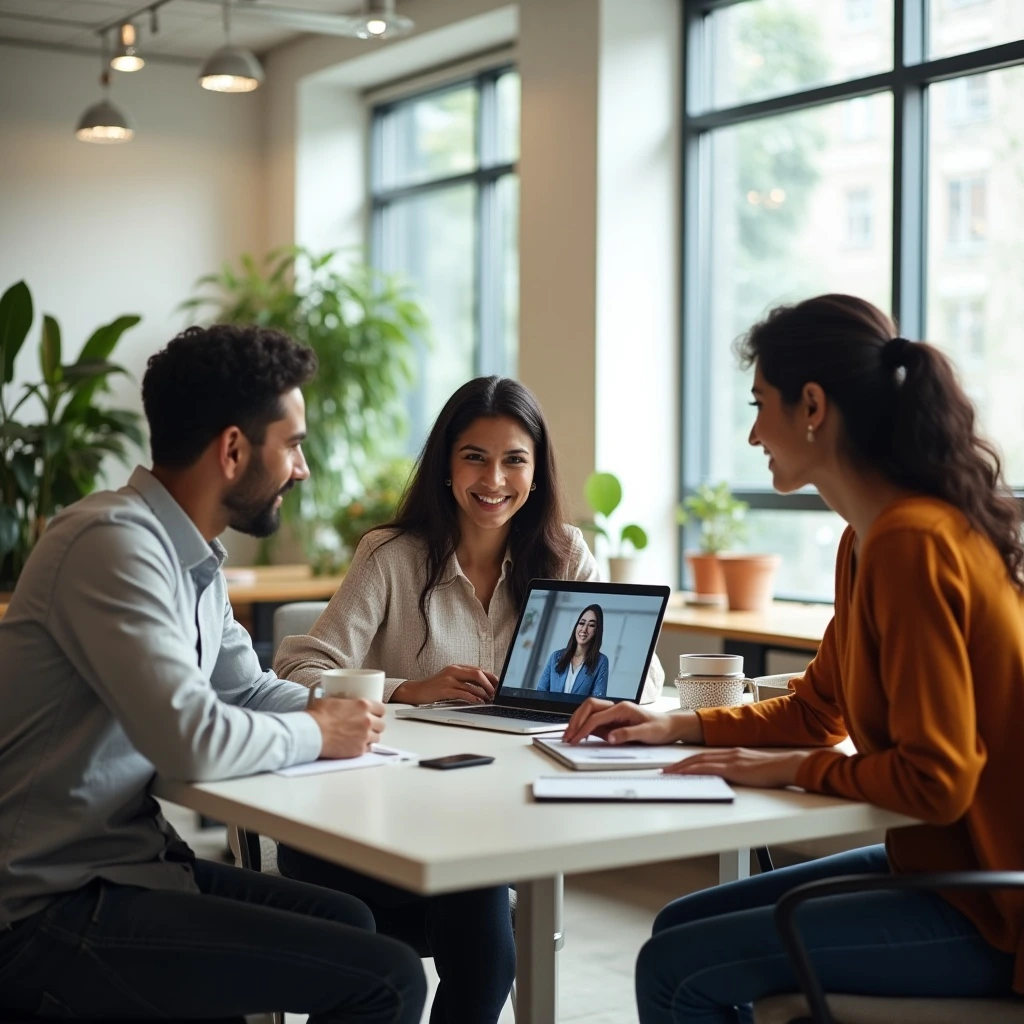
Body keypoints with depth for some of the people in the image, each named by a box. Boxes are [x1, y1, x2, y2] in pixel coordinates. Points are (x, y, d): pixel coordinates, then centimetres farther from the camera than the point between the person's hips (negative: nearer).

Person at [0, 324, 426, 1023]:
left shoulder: (193, 557, 10)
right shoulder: (114, 543, -21)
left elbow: (247, 687, 21)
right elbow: (192, 741, -29)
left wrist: (336, 709, 0)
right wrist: (315, 733, -10)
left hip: (130, 857, 10)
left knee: (348, 922, 22)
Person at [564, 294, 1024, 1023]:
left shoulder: (911, 543, -23)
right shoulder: (869, 539, 8)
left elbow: (935, 780, -25)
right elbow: (816, 711, 18)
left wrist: (789, 769, -13)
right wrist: (673, 727, 8)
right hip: (938, 862, 9)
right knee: (680, 926, 12)